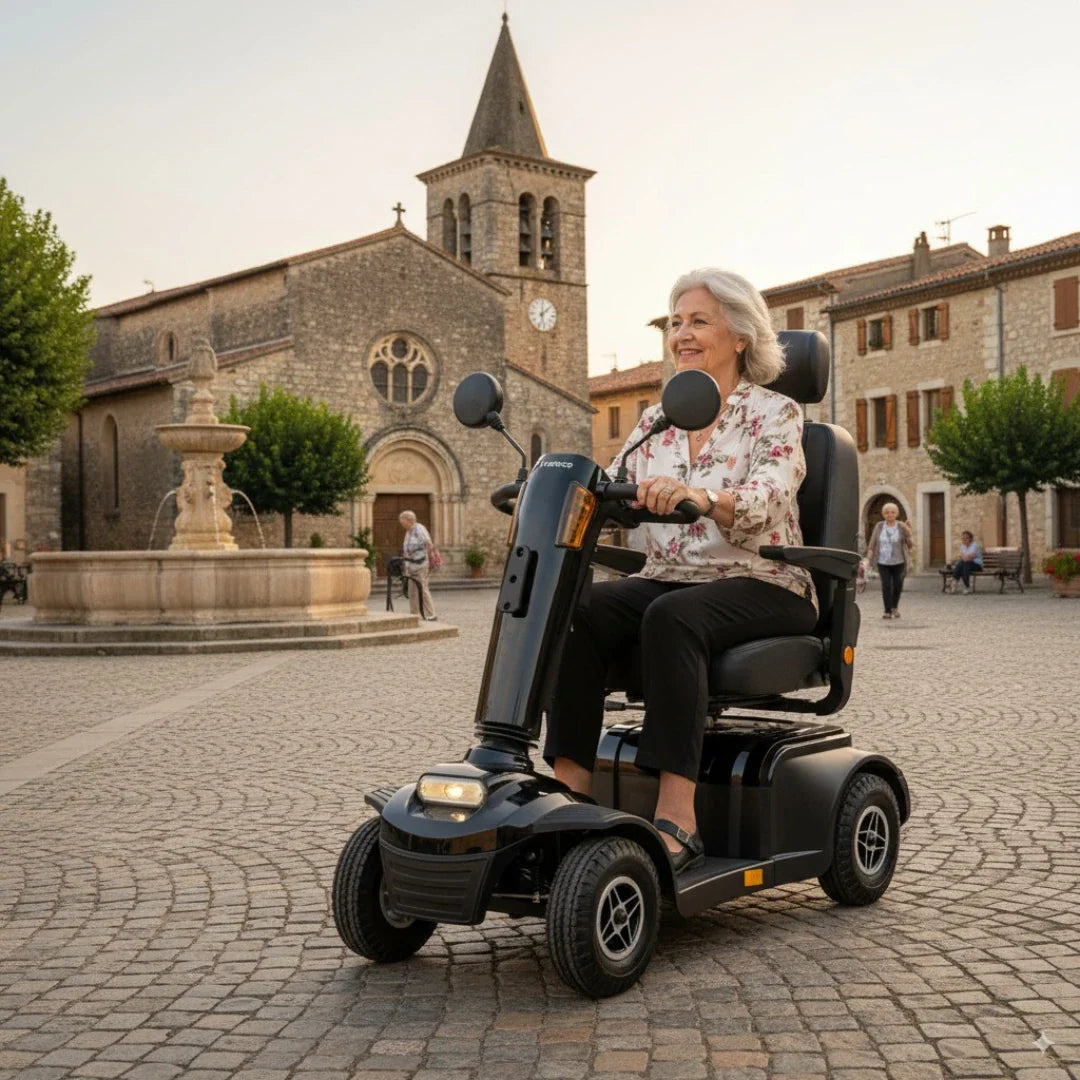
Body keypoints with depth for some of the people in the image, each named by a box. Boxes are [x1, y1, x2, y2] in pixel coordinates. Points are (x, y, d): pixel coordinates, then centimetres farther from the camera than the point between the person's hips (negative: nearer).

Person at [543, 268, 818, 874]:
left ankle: (678, 820, -39)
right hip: (667, 580, 5)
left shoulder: (774, 415, -2)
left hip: (761, 586, -5)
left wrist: (702, 496, -42)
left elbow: (767, 499, -21)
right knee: (576, 612, -25)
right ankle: (570, 790, -28)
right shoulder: (655, 422, 16)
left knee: (671, 618, -37)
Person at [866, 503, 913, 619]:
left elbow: (910, 544, -6)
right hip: (883, 562, 0)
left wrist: (908, 533, -23)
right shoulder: (879, 526, -1)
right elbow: (872, 543, 4)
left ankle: (895, 606, 32)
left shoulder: (902, 526, -5)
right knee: (886, 586, -7)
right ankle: (888, 612, -1)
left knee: (897, 586, 6)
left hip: (898, 562, 0)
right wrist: (870, 553, -10)